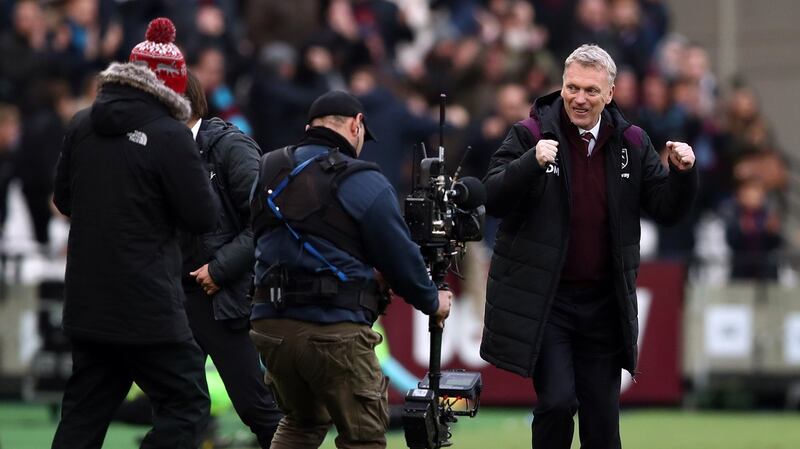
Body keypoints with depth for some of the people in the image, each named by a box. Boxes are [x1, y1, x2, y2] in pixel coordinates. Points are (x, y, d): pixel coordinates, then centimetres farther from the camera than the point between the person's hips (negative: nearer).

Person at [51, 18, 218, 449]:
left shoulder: (81, 126, 5)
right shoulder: (169, 137, -14)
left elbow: (63, 198, 16)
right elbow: (203, 216, -10)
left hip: (86, 300, 7)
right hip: (149, 308, -7)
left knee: (84, 413, 15)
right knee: (185, 406, 2)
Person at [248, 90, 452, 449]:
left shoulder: (268, 172, 10)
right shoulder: (364, 184, -8)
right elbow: (400, 257, -4)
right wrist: (431, 301, 16)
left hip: (270, 324, 6)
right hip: (333, 330, -6)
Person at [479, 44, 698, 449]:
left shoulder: (631, 143, 6)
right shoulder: (531, 135, -5)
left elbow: (667, 210, 7)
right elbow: (493, 199, -14)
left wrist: (683, 173, -12)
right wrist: (532, 162, -30)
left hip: (604, 303, 4)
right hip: (544, 300, -4)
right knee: (557, 400, -17)